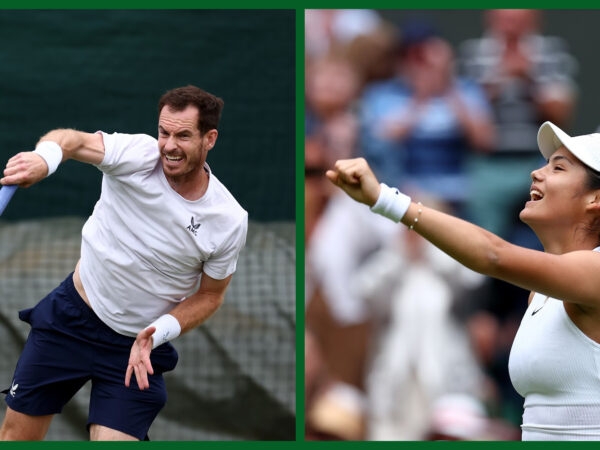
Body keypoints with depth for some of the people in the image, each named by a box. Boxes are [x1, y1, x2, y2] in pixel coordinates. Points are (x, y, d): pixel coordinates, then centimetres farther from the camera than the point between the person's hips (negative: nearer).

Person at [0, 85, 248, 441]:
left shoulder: (230, 221, -16)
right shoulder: (138, 155, -19)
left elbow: (210, 294, -2)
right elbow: (75, 140, -36)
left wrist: (156, 334, -18)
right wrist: (44, 157, -60)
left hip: (138, 346, -1)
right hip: (70, 318, 1)